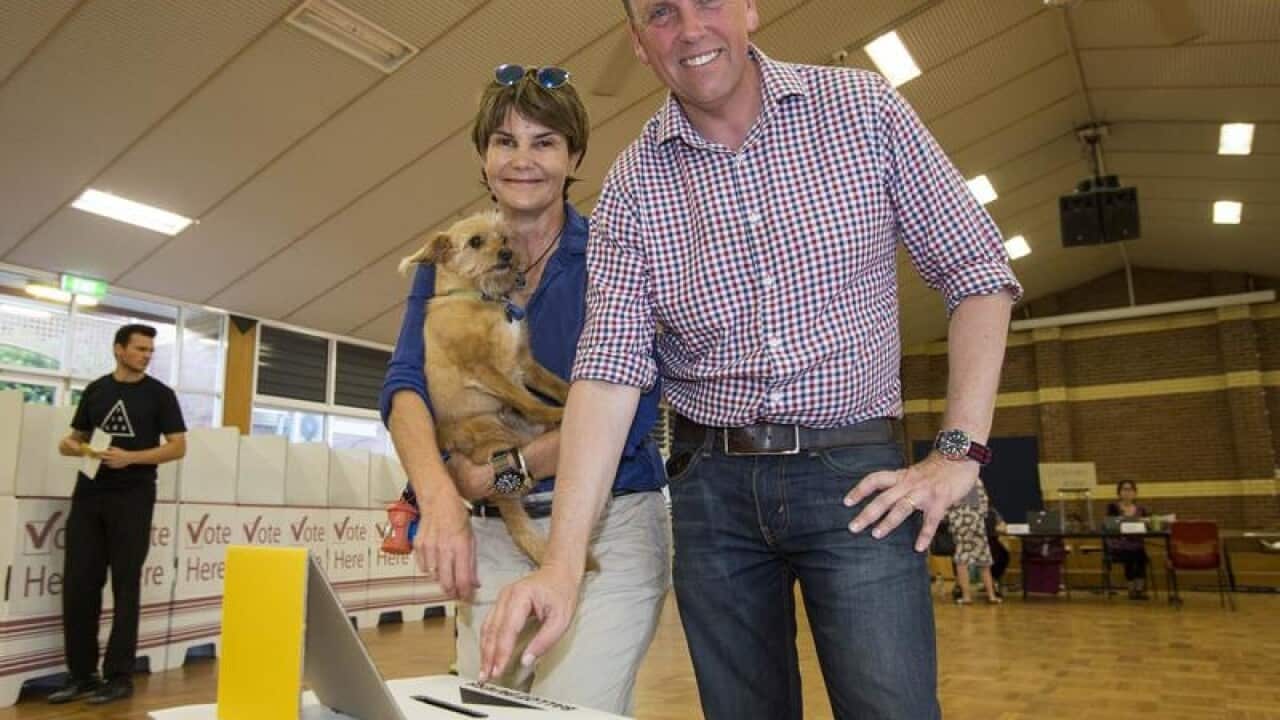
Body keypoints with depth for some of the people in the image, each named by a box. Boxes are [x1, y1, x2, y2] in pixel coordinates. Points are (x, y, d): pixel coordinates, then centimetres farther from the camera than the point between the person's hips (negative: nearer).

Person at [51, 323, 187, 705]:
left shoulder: (159, 394, 2)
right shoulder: (95, 390, 12)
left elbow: (178, 446, -3)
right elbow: (77, 437, 19)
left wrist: (131, 457, -17)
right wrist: (70, 446, -5)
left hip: (132, 498, -4)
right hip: (88, 495, 4)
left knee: (125, 586, 0)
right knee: (77, 583, 3)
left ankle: (119, 676, 8)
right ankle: (81, 674, 14)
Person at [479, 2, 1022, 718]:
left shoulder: (863, 107, -1)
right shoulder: (632, 185, 0)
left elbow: (977, 271, 1)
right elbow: (609, 368, -8)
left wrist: (959, 453, -7)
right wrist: (564, 561, -18)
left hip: (855, 474, -1)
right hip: (714, 488, 2)